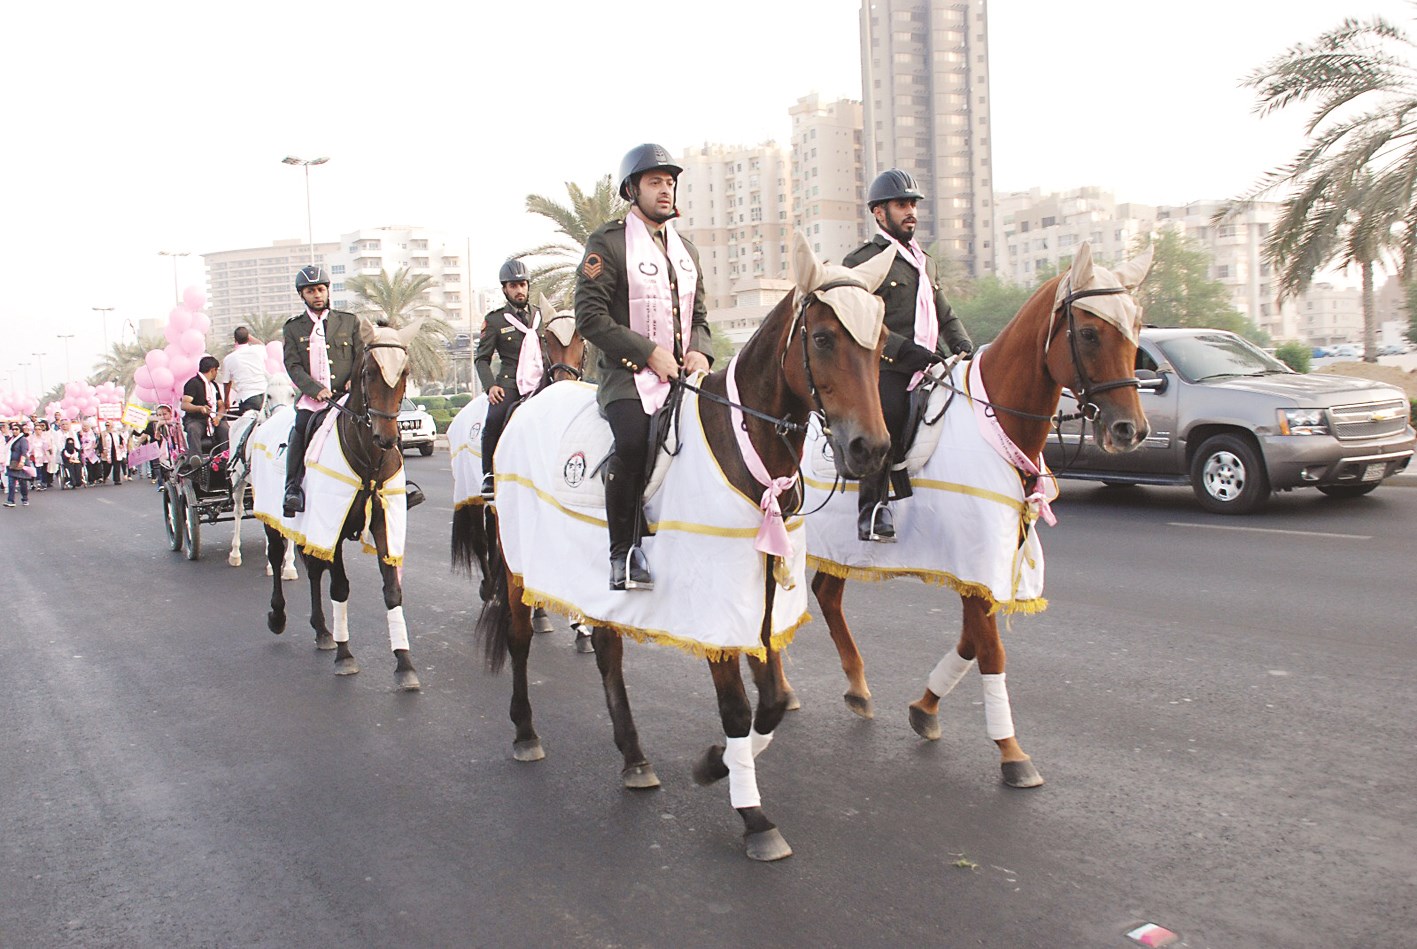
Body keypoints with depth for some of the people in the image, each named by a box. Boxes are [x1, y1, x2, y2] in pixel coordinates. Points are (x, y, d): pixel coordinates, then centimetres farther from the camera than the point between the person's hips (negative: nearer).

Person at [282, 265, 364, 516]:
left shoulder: (350, 321, 15)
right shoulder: (293, 328, 13)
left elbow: (361, 356, 12)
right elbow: (293, 366, 3)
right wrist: (316, 390, -13)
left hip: (347, 395, 1)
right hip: (312, 398, -1)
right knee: (301, 428, -26)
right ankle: (293, 488, -20)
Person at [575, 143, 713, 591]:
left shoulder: (686, 250, 21)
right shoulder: (608, 242, 0)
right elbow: (590, 316, -9)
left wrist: (700, 352, 3)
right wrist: (650, 353, -15)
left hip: (682, 375, 7)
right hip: (629, 375, -6)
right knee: (633, 442, -33)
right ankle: (622, 554, -16)